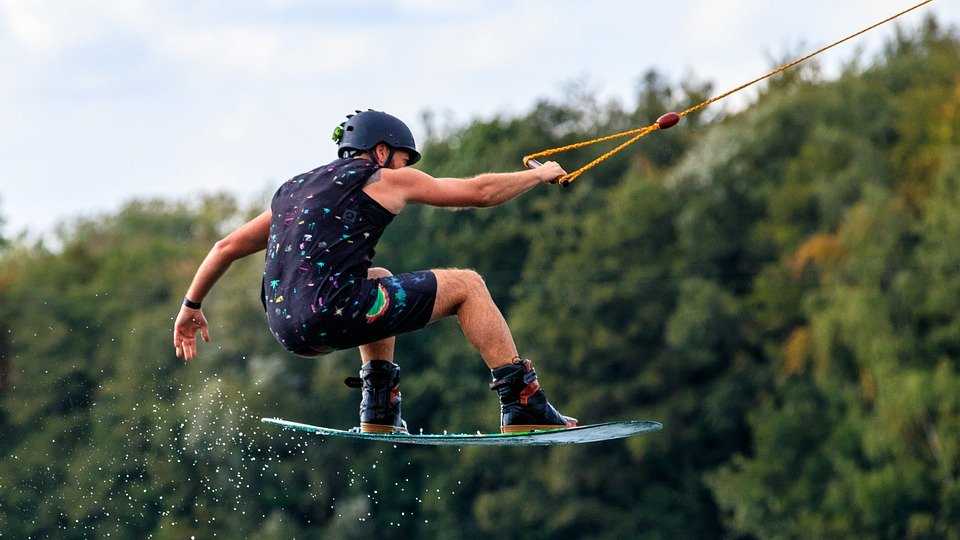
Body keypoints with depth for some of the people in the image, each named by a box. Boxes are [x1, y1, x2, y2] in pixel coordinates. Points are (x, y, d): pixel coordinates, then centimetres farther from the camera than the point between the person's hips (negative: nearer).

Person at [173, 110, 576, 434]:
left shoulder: (292, 190, 26)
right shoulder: (384, 180, 9)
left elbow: (227, 247, 26)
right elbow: (481, 191, 16)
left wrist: (191, 306, 36)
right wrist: (540, 174, 32)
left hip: (287, 329, 7)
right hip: (333, 314, -7)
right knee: (467, 285, 10)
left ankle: (379, 413, 29)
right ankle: (524, 407, 7)